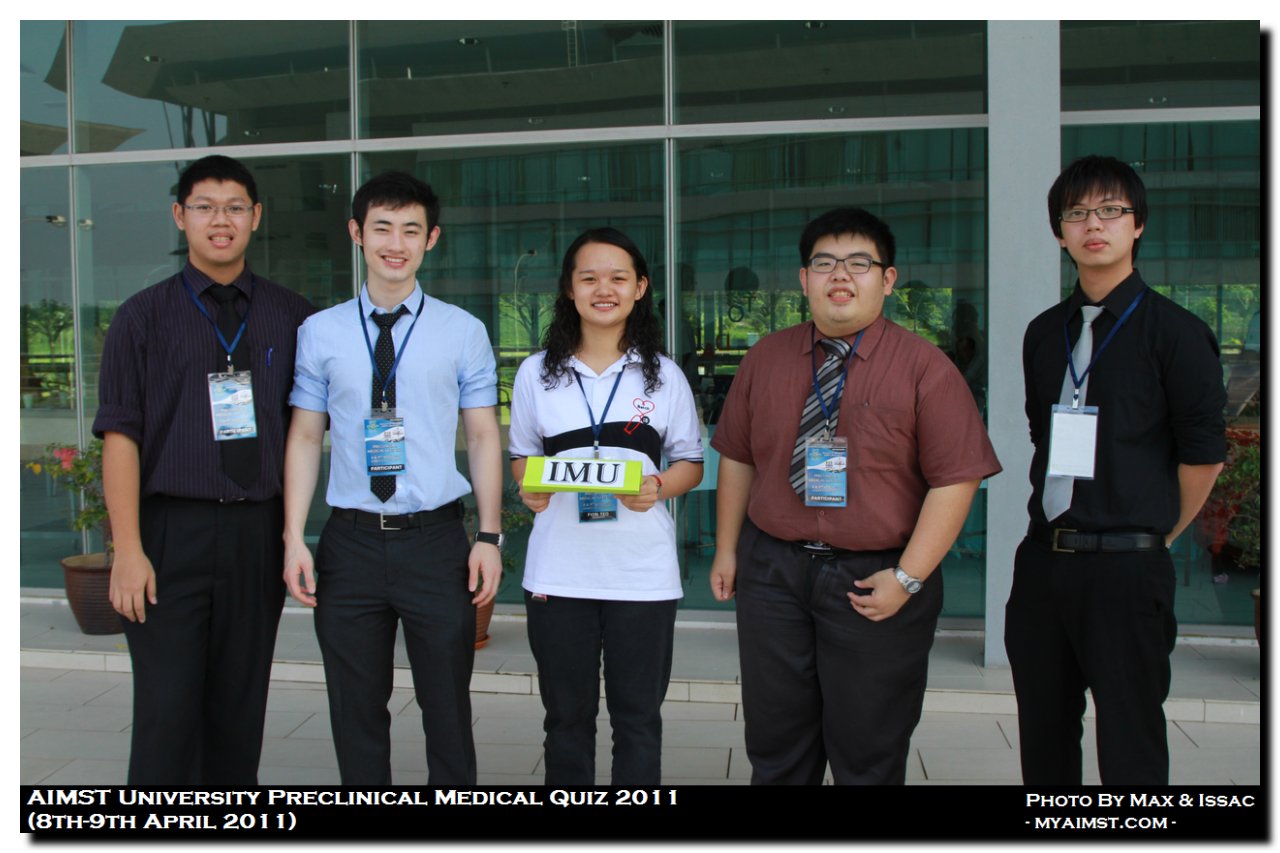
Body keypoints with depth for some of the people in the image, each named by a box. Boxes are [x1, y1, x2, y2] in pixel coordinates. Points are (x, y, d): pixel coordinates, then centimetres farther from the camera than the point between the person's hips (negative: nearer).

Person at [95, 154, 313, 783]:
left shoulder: (291, 317, 8)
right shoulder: (143, 317, 4)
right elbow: (120, 436, -1)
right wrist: (127, 550, -9)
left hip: (258, 535, 2)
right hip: (171, 532, -1)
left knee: (240, 710, 10)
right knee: (167, 712, -2)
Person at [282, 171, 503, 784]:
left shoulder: (463, 332, 2)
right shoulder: (320, 333, 5)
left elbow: (483, 436, 2)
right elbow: (304, 437, 6)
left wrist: (489, 536, -5)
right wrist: (294, 536, -2)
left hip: (436, 539, -1)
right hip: (351, 542, 1)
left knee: (448, 708, 8)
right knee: (356, 711, 13)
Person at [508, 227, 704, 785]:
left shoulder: (664, 375, 5)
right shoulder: (537, 373, 6)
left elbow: (691, 463, 9)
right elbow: (520, 457, 14)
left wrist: (658, 486, -13)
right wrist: (530, 486, -9)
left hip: (643, 572, 0)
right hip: (559, 568, 1)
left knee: (638, 718, 9)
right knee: (567, 716, 12)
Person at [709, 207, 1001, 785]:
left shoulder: (924, 368, -7)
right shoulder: (765, 360, 6)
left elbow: (955, 481, -11)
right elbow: (737, 460, 11)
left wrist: (907, 577, -15)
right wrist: (726, 550, 8)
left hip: (874, 580, -3)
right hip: (772, 569, 4)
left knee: (867, 757, 12)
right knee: (774, 749, 16)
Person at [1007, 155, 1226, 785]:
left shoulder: (1173, 331, -5)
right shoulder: (1044, 334, 12)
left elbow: (1204, 454, -5)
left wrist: (1158, 534, 3)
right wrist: (1058, 528, 13)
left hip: (1125, 567, -5)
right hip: (1042, 560, 5)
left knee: (1130, 747, 4)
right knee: (1043, 737, 14)